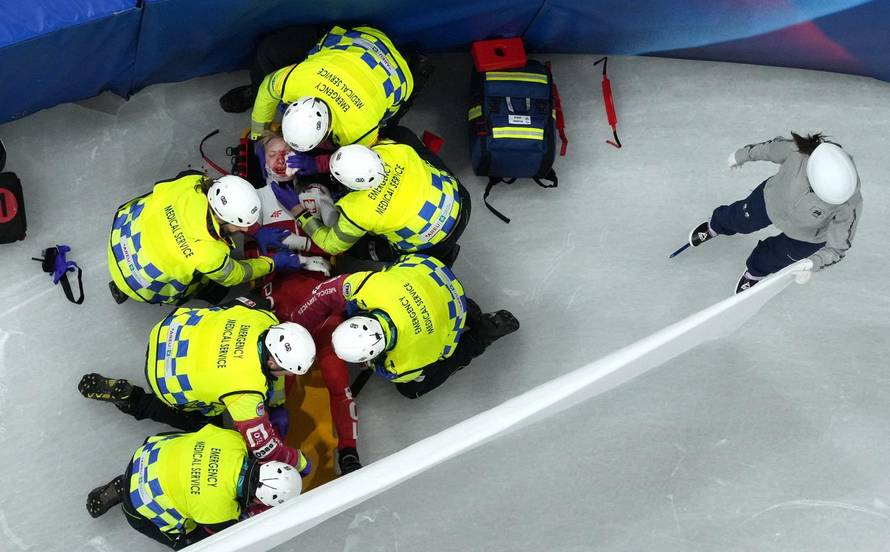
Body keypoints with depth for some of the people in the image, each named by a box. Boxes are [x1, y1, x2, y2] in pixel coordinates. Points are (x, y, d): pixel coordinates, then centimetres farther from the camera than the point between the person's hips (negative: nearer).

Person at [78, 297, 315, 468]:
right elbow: (264, 448, -29)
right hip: (168, 381, -6)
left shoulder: (267, 319, -20)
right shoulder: (247, 392, -37)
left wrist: (277, 405, 7)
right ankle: (129, 399, 10)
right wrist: (299, 462, -10)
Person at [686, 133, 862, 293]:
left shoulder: (851, 204, -42)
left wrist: (813, 263, -50)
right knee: (741, 220, 24)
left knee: (774, 260, 13)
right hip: (775, 199, 2)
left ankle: (755, 273, 52)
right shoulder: (799, 150, -41)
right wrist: (743, 155, 0)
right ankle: (716, 226, 63)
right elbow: (773, 148, -17)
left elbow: (838, 247, -32)